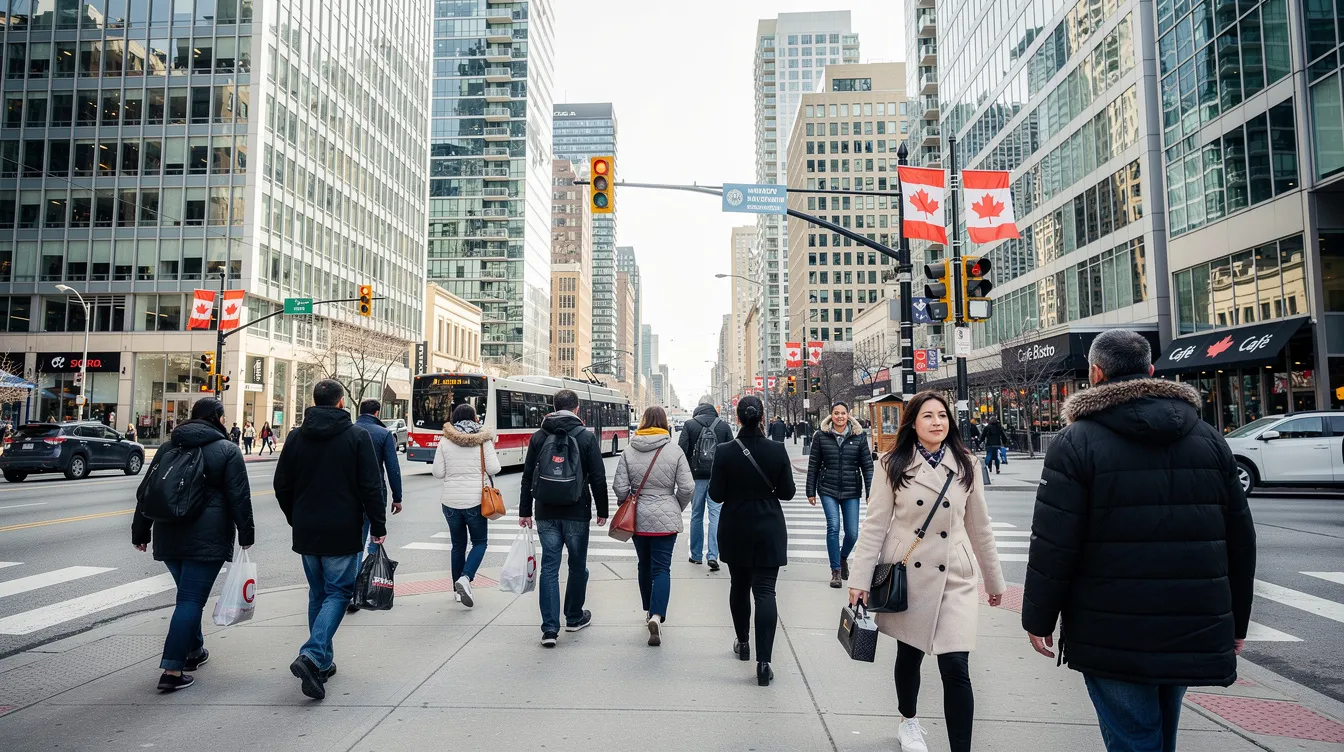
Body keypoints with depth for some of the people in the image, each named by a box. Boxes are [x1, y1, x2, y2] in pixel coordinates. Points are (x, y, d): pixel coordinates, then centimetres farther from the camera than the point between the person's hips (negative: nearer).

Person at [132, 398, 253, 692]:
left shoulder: (169, 447, 12)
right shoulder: (227, 450, -5)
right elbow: (239, 497, -9)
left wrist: (140, 533, 18)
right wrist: (246, 535, -3)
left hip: (169, 536, 6)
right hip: (207, 539, -6)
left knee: (189, 594, 21)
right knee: (191, 599, -3)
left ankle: (194, 651, 34)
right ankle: (172, 671, -5)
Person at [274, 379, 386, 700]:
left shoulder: (296, 437, 4)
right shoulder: (357, 436, -9)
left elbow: (282, 486, 10)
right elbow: (371, 487, -11)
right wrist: (378, 526, -3)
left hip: (306, 532, 5)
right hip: (342, 532, -4)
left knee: (318, 593, 16)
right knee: (337, 592, 3)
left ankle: (322, 662, 22)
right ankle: (312, 655, -15)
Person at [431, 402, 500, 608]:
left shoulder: (445, 441, 0)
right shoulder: (484, 440, -5)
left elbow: (438, 473, -1)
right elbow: (493, 469, -9)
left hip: (450, 500, 3)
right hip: (474, 500, -2)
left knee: (458, 545, 16)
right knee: (480, 542, 12)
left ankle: (458, 590, 22)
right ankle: (465, 578, -10)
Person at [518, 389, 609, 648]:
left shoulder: (538, 437, 4)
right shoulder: (586, 436, -5)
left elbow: (527, 478, 6)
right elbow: (598, 478, -5)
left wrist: (525, 511, 13)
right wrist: (602, 510, 5)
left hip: (546, 514, 2)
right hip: (577, 513, -2)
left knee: (549, 567, 4)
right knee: (577, 566, 14)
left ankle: (550, 628, 0)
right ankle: (574, 618, 28)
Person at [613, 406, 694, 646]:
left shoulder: (629, 452, -4)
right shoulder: (675, 452, -8)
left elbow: (621, 488, -6)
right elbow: (687, 488, -9)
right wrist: (677, 508, 10)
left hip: (638, 518, 2)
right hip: (666, 519, -2)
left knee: (645, 566, 19)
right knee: (661, 568, 1)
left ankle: (649, 611, 32)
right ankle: (656, 616, -15)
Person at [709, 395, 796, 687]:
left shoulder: (724, 452, -11)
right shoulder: (777, 450, -10)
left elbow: (716, 494, -7)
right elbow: (788, 492, -4)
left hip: (735, 531, 1)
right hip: (768, 531, -1)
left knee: (739, 587, 19)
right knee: (765, 592, -2)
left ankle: (743, 644, 34)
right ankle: (763, 662, -9)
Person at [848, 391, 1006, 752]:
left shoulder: (966, 465, 2)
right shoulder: (893, 465, -4)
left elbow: (979, 527, 9)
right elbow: (874, 525, -5)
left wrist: (995, 580, 13)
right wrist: (860, 579, -9)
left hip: (954, 577, 1)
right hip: (907, 574, 0)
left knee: (956, 667, -8)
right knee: (909, 655, 17)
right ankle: (908, 721, 43)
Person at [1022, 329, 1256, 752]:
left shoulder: (1076, 442, -12)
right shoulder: (1209, 438, 6)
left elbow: (1053, 546, -15)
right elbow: (1240, 539, 10)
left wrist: (1038, 620, -4)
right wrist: (1235, 622, 19)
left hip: (1114, 638, -6)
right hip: (1196, 636, 6)